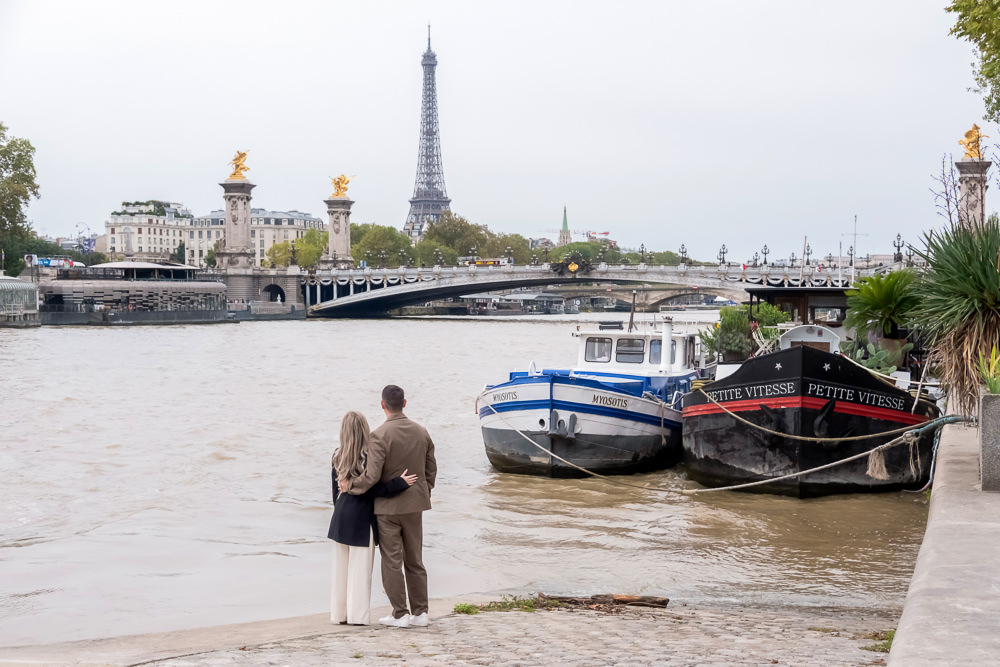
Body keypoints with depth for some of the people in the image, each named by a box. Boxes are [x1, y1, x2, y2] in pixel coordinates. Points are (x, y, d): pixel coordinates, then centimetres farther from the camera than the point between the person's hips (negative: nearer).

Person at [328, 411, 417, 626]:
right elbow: (370, 490, -17)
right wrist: (400, 483, -14)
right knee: (360, 568, 1)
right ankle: (357, 615, 4)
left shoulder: (338, 457, 3)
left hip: (341, 518, 6)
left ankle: (340, 612, 17)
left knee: (341, 567, 12)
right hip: (362, 519, -6)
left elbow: (336, 490, 9)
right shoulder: (368, 458, -15)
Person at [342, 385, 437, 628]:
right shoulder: (421, 432, 1)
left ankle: (400, 614, 7)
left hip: (388, 507, -6)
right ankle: (420, 613, 16)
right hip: (414, 506, 6)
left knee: (392, 562, 4)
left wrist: (349, 485, -7)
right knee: (415, 560, 14)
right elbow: (431, 469, 9)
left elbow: (371, 476, -24)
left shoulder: (380, 435, -19)